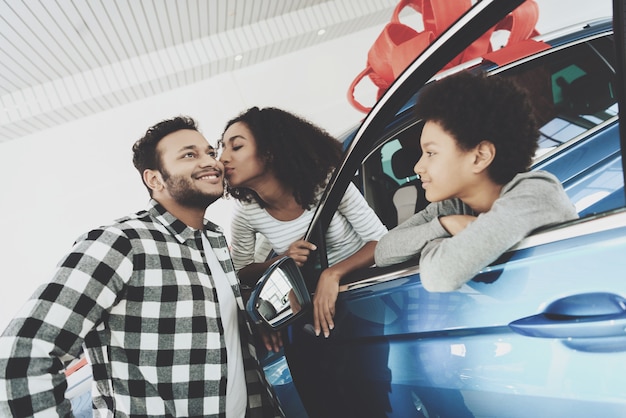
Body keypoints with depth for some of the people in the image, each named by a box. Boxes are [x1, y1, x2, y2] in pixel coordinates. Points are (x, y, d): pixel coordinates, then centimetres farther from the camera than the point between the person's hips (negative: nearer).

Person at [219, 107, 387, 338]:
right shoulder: (245, 213, -12)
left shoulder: (327, 181, -20)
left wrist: (332, 273, -33)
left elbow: (381, 240, -16)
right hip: (314, 300, 2)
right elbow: (239, 272, 0)